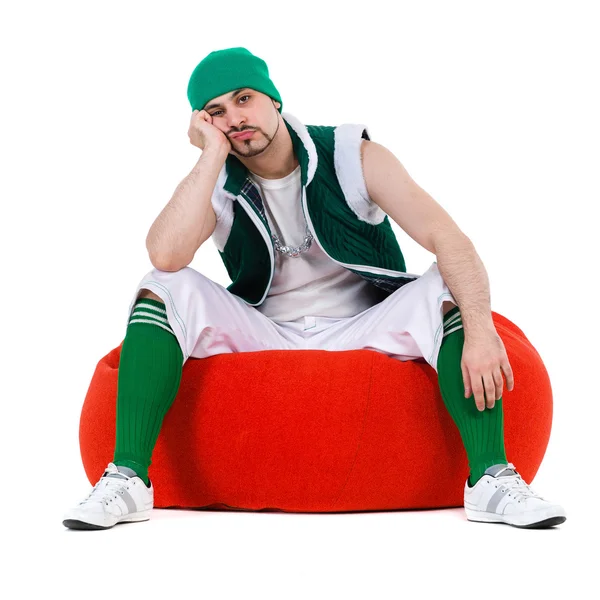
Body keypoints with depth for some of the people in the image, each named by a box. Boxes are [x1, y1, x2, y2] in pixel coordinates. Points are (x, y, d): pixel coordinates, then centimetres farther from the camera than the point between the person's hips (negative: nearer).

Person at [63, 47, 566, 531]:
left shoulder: (353, 157, -9)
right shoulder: (216, 185, -4)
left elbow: (450, 241, -20)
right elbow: (165, 256, -26)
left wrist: (479, 330, -37)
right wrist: (214, 153, -21)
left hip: (364, 330, -1)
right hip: (262, 338, 1)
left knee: (447, 288, -28)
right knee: (165, 289, -21)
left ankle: (490, 479, -32)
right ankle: (128, 478, -27)